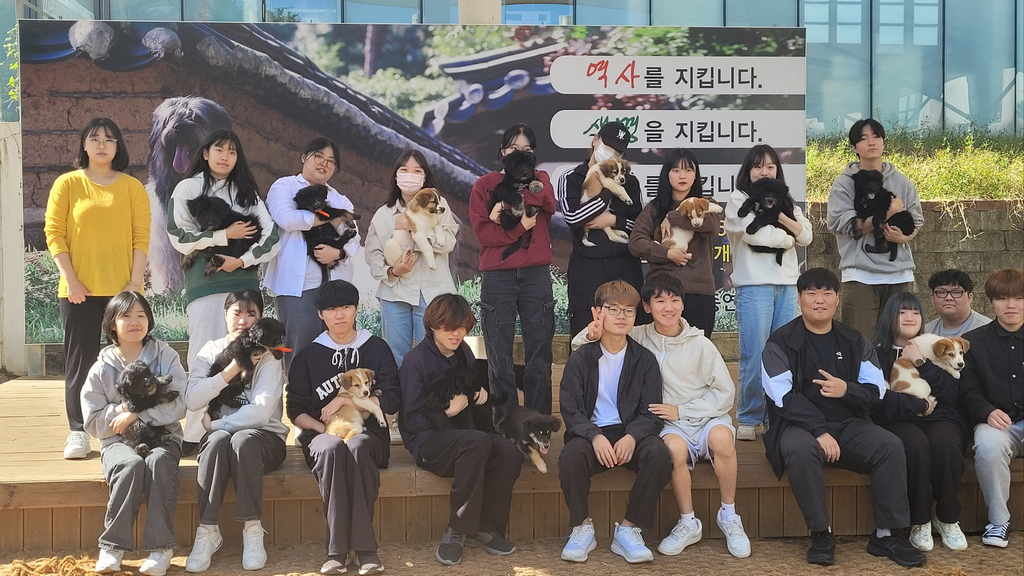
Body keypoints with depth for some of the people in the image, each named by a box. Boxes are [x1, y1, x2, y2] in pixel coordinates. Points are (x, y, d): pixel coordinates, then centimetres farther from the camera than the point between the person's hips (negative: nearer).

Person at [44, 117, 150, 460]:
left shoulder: (132, 187, 8)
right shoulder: (67, 184, 6)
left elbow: (141, 237, 3)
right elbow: (54, 233, 1)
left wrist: (135, 281, -6)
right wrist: (70, 279, -8)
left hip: (122, 289, 1)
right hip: (79, 290, 0)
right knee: (80, 360, 2)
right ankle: (78, 432, 9)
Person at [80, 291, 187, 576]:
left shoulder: (166, 357, 4)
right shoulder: (102, 368, 6)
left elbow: (180, 404, -8)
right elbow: (93, 421, 2)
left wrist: (137, 414, -15)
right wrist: (123, 409, -14)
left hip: (162, 435, 0)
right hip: (117, 439, 0)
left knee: (159, 462, -34)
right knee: (131, 464, -34)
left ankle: (161, 547, -29)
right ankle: (112, 545, -23)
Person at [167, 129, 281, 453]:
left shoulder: (246, 192, 15)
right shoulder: (187, 189, 8)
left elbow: (272, 237, 6)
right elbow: (180, 237, -2)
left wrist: (242, 260, -7)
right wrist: (226, 235, -5)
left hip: (243, 281, 2)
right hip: (204, 283, -2)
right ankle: (195, 434, 0)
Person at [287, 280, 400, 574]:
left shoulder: (376, 348, 12)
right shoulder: (308, 356, 13)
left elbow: (391, 400, 3)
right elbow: (296, 410, 8)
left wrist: (347, 400, -7)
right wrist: (324, 428, -10)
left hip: (369, 432, 0)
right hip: (322, 433, 1)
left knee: (357, 447, -37)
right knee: (332, 448, -36)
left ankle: (362, 547, -39)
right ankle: (337, 549, -37)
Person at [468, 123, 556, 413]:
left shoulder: (540, 179, 14)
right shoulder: (485, 184, 8)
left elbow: (548, 203, -10)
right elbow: (482, 231, -5)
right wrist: (519, 227, -13)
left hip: (536, 274, 2)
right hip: (497, 276, -1)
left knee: (539, 353, 4)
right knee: (499, 357, 1)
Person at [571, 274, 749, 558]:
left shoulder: (700, 344, -2)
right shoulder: (639, 338, 2)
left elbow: (725, 394, -1)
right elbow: (579, 346, 7)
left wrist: (680, 410, -9)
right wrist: (591, 335, -17)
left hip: (708, 417, 0)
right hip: (672, 426, 0)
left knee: (722, 437, -35)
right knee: (673, 447, -35)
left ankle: (729, 516, -13)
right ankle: (688, 524, -13)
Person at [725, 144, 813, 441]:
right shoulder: (738, 200, 2)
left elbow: (807, 236, 6)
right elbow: (756, 234, -13)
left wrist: (780, 216, -8)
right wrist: (788, 238, 1)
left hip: (787, 284, 5)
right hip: (754, 285, -5)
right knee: (754, 356, -6)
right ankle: (748, 419, 3)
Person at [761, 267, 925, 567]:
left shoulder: (854, 341, 13)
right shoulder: (780, 343, -1)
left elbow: (876, 390, 7)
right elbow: (784, 397, -11)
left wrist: (847, 390, -16)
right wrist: (819, 431, -22)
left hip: (849, 425, 4)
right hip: (800, 425, -4)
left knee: (891, 446, -23)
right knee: (802, 450, -37)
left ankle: (887, 535, -14)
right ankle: (821, 534, -21)